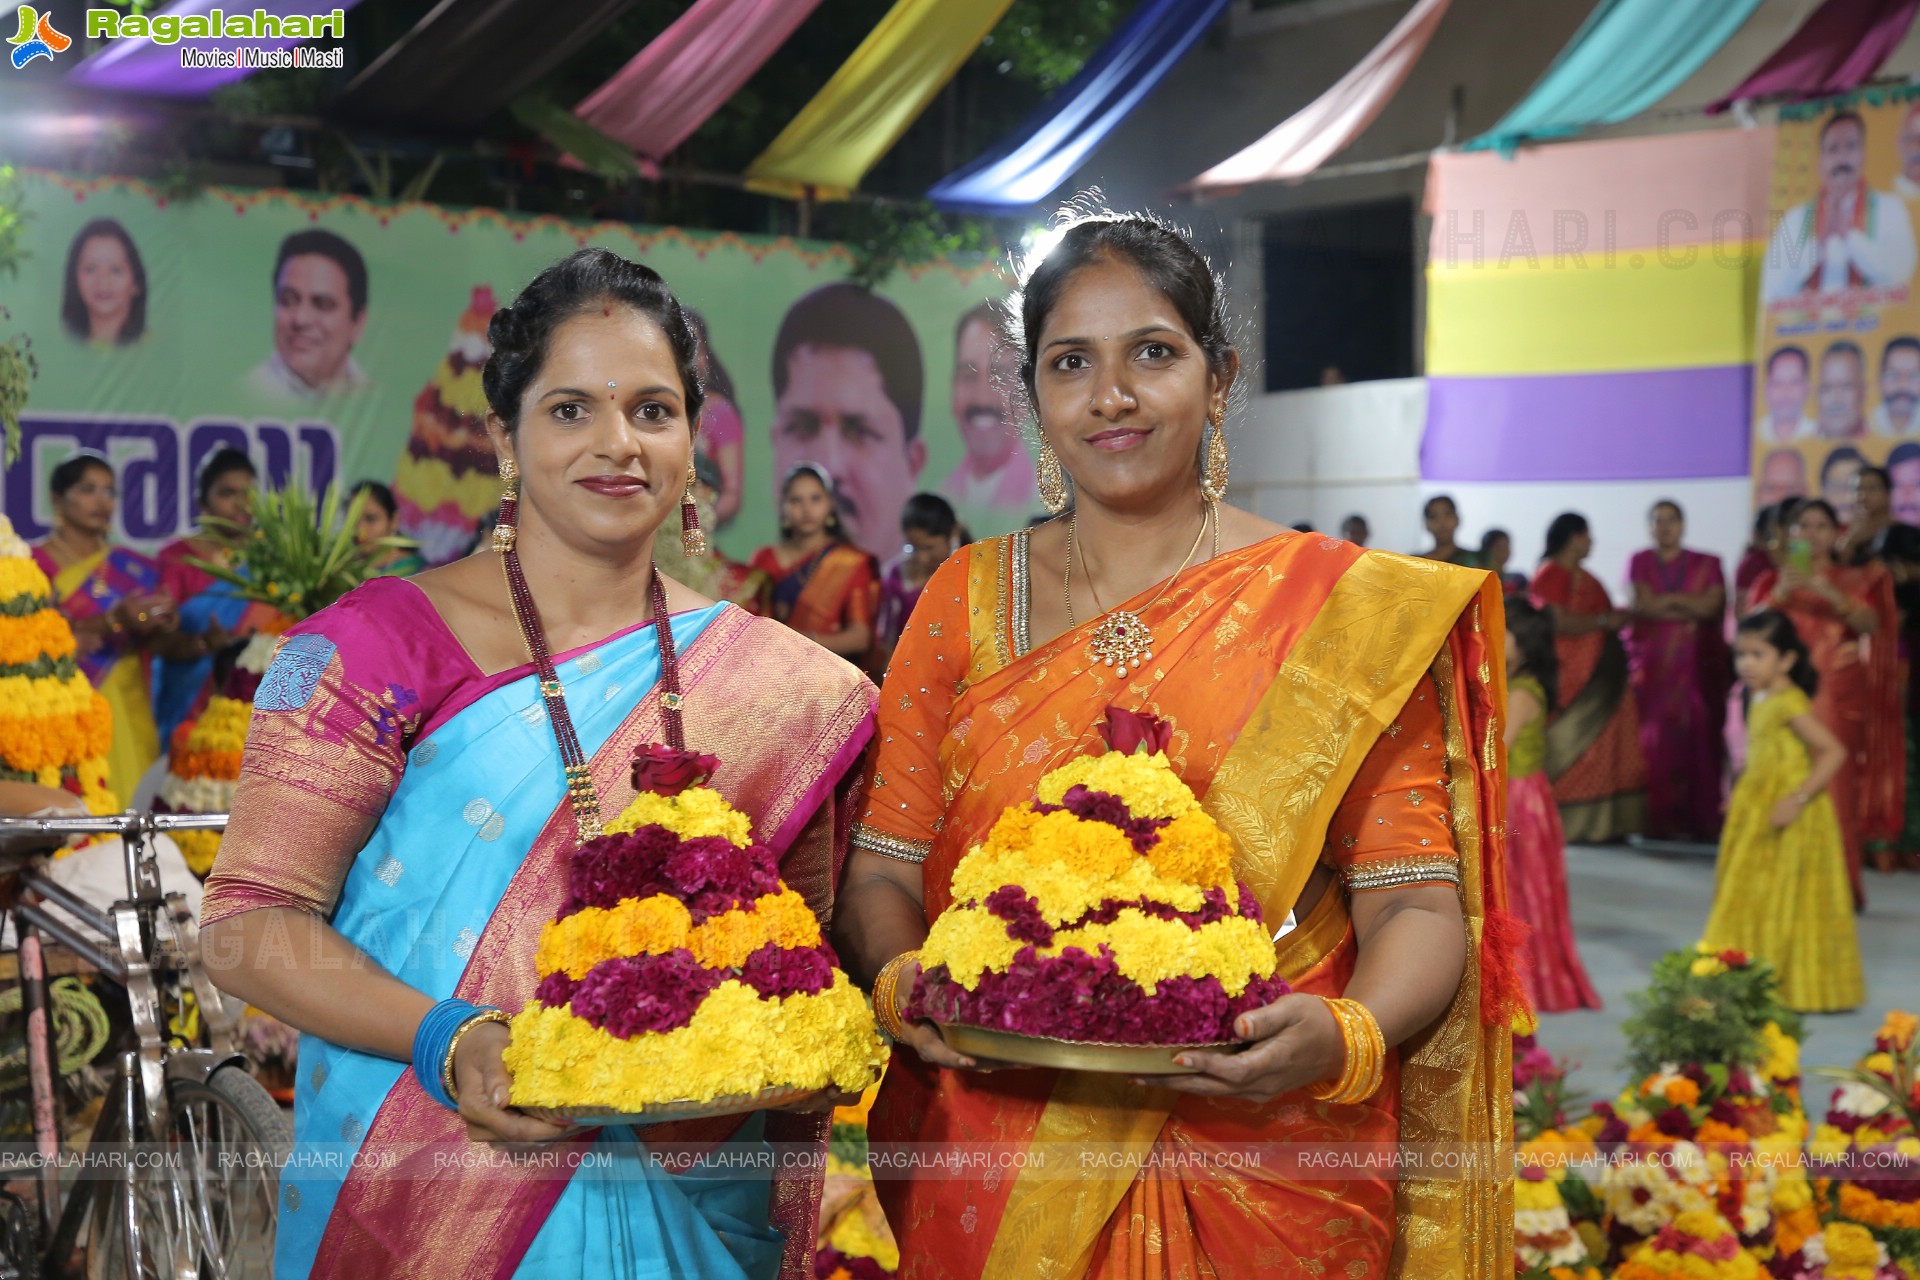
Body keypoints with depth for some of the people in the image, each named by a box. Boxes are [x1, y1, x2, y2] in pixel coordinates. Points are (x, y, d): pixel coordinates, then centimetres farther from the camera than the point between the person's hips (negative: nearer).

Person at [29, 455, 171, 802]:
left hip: (128, 714, 3)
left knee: (129, 797, -6)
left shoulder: (133, 568, 14)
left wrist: (162, 625, -9)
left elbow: (155, 649, 13)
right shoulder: (36, 565, 2)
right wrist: (112, 622, -20)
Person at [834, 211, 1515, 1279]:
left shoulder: (1348, 608, -3)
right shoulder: (967, 600, 5)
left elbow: (1417, 904, -5)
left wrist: (1347, 1034, -24)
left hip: (1263, 1176, -2)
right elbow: (885, 867, 5)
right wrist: (900, 977, -16)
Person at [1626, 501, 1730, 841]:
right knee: (1654, 739, -7)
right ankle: (1658, 821, -3)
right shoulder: (1640, 562, 10)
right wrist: (1688, 611, -4)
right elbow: (1643, 606, -4)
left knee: (1697, 737, -7)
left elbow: (1710, 605, -5)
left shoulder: (1707, 565, 10)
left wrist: (1667, 599, -2)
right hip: (1651, 664, 0)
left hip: (1696, 665, 0)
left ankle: (1699, 819, -3)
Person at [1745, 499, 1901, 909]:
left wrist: (1828, 592, -22)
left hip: (1837, 698, -1)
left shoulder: (1854, 581, 11)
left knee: (1835, 786, -8)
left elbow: (1871, 623, -8)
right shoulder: (1773, 581, 13)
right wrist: (1781, 592, -17)